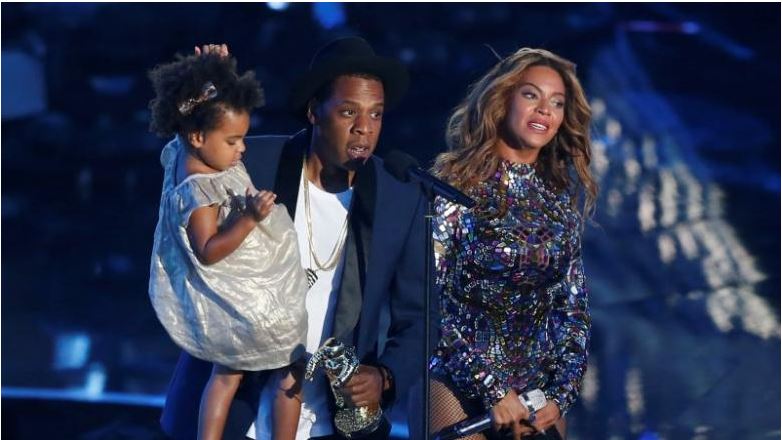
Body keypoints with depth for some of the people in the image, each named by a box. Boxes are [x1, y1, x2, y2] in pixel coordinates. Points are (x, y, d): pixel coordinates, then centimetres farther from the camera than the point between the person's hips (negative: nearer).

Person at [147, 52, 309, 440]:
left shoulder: (181, 154, -5)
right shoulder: (197, 190, -32)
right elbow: (208, 252, -31)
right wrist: (250, 219, -40)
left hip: (231, 297, 10)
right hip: (247, 302, -10)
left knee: (227, 373, 22)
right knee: (293, 367, 10)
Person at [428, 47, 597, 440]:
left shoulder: (563, 198, 6)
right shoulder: (457, 182, -7)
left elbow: (572, 306, 10)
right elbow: (428, 294, -13)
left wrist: (561, 394, -2)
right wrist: (490, 389, -16)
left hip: (535, 391, 4)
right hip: (456, 382, -4)